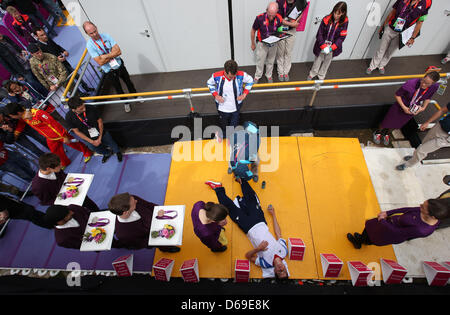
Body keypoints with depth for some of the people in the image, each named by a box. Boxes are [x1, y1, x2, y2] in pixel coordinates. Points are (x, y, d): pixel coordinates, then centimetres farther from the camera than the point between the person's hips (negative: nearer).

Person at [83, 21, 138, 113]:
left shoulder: (106, 36, -9)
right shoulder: (90, 45, -16)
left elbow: (118, 51, -16)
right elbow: (100, 62, -22)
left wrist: (106, 56, -22)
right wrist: (112, 54, -18)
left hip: (120, 66, 2)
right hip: (110, 72, -2)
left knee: (128, 82, 21)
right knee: (118, 88, 14)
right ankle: (126, 103, 37)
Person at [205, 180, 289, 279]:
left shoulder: (267, 263, -21)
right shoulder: (284, 251, -12)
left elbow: (248, 256, -16)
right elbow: (278, 233, 0)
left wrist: (258, 249, -34)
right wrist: (273, 215, 2)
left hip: (249, 228, -4)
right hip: (260, 222, 4)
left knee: (231, 207, -8)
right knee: (251, 198, 4)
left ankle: (218, 188, 15)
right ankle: (242, 180, 31)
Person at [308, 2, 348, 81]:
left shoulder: (344, 22, -14)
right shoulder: (326, 19, -18)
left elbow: (342, 37, -11)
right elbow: (320, 34, -13)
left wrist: (332, 47, -21)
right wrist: (323, 46, -20)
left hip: (333, 47, 1)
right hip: (322, 46, -1)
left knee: (327, 62, 17)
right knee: (318, 60, 16)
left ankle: (321, 76, 39)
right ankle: (312, 74, 41)